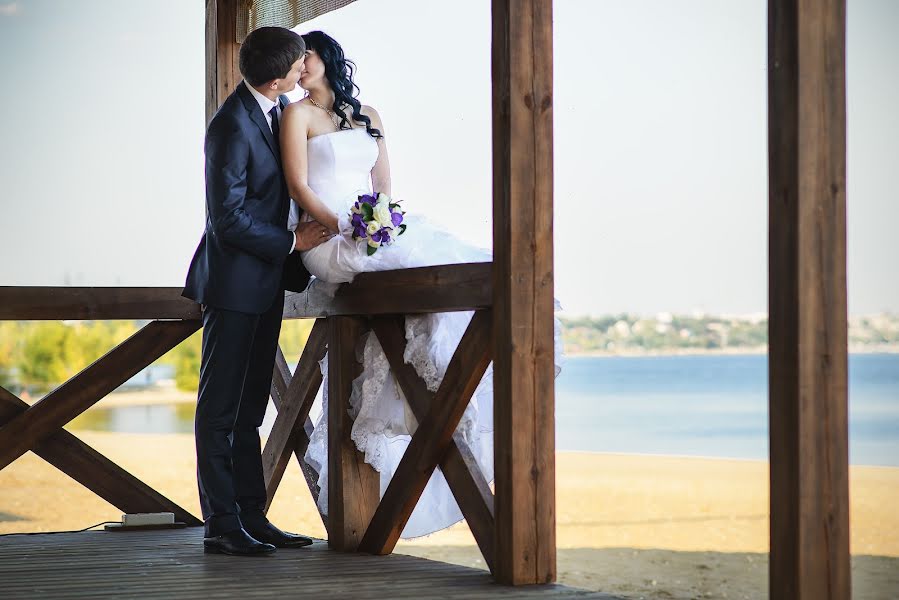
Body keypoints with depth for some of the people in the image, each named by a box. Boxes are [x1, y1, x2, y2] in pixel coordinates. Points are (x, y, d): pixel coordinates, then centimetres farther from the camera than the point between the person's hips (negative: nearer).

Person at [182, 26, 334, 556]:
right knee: (221, 408, -2)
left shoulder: (280, 109, 6)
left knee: (249, 410, 12)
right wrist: (292, 243, -13)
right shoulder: (233, 126, -20)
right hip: (235, 281, -9)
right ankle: (221, 526, 2)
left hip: (265, 279, 9)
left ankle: (252, 518, 18)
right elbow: (228, 218, -20)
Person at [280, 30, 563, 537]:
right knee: (422, 267, -32)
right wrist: (340, 225, -17)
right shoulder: (298, 115, 9)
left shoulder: (368, 117, 23)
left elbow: (385, 186, 17)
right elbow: (299, 185, -2)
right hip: (328, 239, -5)